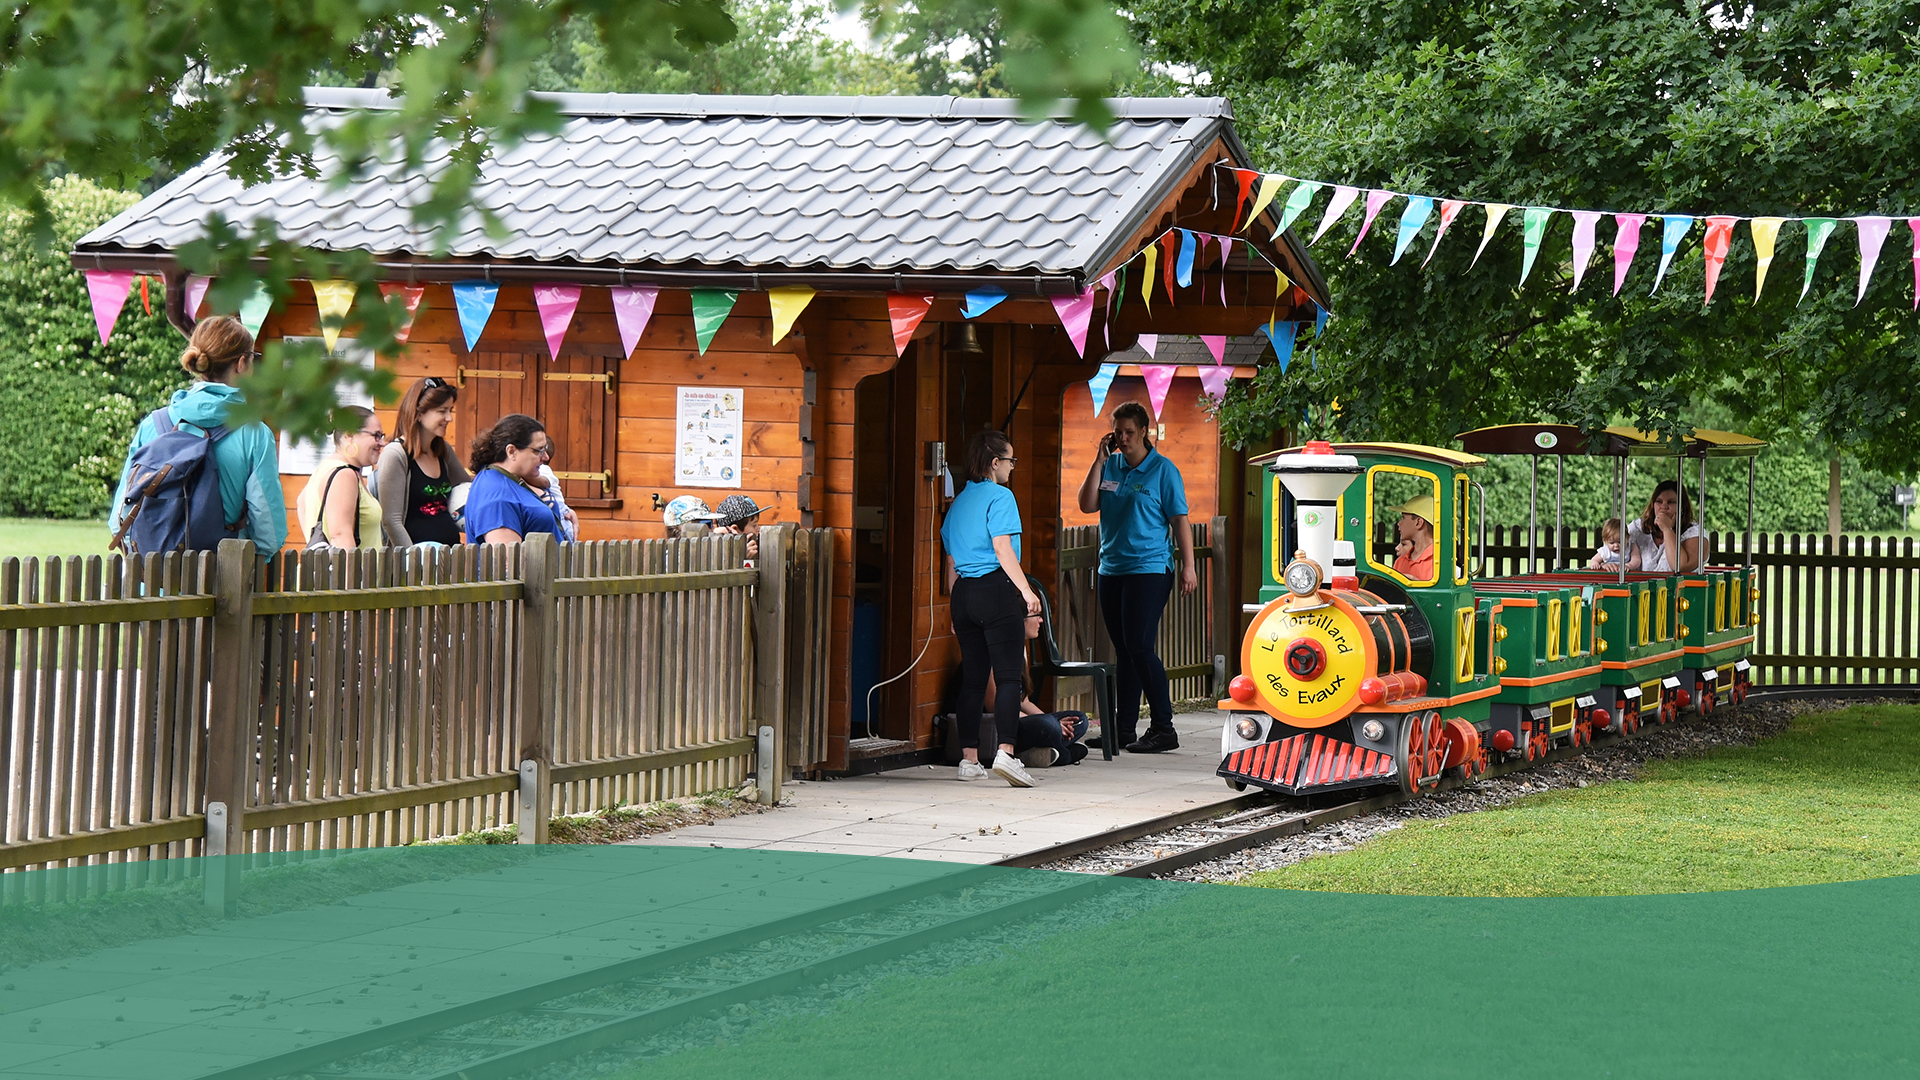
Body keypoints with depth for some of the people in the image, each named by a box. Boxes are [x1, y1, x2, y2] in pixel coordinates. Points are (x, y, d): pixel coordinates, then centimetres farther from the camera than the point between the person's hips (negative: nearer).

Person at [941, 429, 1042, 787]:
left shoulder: (958, 501, 18)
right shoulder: (999, 496, -5)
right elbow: (1002, 547, -15)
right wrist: (1026, 590, -14)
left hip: (963, 593, 7)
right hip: (997, 589, -7)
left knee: (972, 678, 10)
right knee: (1009, 675, -9)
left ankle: (969, 759, 11)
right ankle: (1006, 751, -22)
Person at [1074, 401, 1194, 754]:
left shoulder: (1163, 471, -2)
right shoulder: (1110, 466, 12)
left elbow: (1180, 520, -3)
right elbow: (1087, 505, 3)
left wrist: (1188, 566, -10)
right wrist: (1099, 460, -2)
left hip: (1149, 569, -6)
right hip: (1111, 569, 6)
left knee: (1139, 646, -13)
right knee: (1123, 650, 9)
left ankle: (1163, 728, -8)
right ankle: (1123, 728, 13)